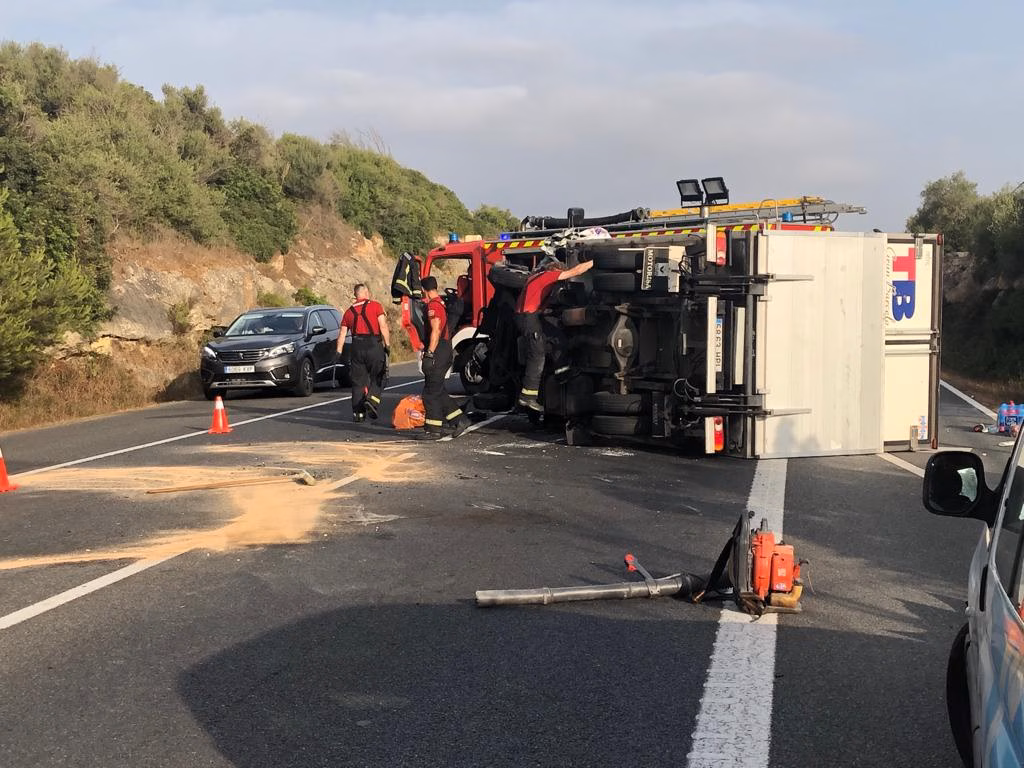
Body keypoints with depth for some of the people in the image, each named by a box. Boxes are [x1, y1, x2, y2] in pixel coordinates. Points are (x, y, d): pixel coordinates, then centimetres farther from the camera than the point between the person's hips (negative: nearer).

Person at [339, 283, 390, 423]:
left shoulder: (349, 311, 14)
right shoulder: (375, 305, 2)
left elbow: (342, 335, 12)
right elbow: (383, 327, -6)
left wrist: (338, 352, 16)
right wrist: (387, 345, 0)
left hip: (357, 347, 3)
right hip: (374, 345, -3)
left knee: (358, 382, 9)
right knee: (376, 378, 8)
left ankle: (358, 413, 8)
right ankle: (372, 400, -17)